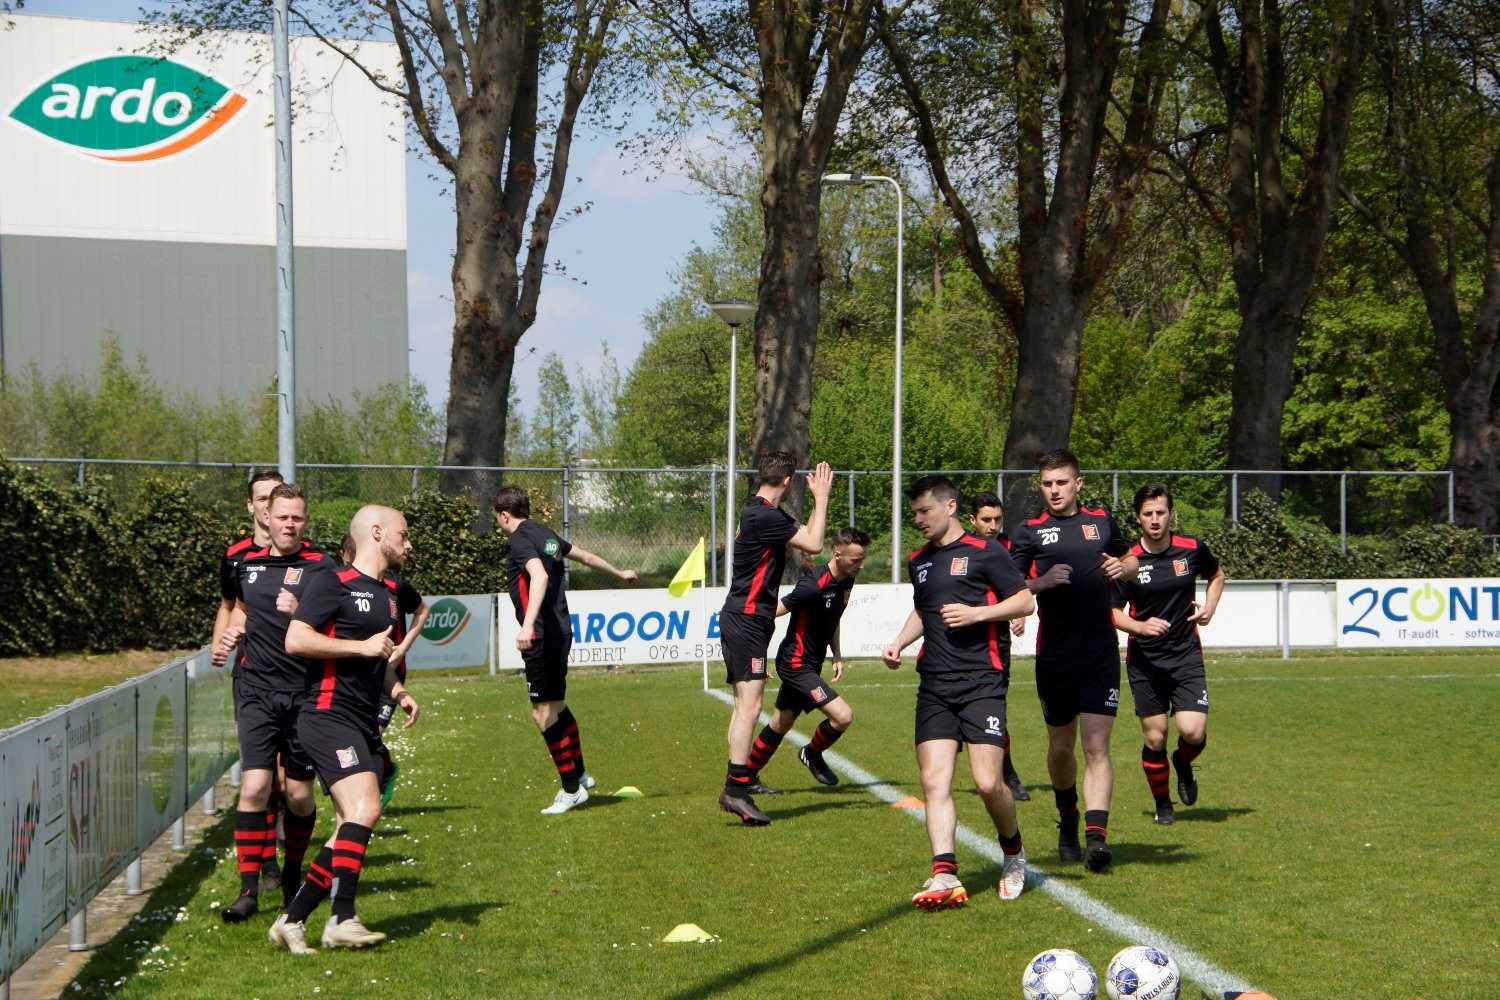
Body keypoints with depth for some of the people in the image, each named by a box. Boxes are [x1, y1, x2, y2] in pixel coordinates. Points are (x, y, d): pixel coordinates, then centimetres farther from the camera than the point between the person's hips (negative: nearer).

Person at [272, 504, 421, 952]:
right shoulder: (333, 583, -6)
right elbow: (295, 639, -15)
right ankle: (342, 920, -21)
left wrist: (399, 692, 14)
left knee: (353, 826, 4)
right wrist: (362, 646, -15)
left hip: (364, 725, 9)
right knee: (365, 809, -22)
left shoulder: (389, 592, 21)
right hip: (328, 716, -9)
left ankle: (292, 920, 9)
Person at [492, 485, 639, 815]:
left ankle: (572, 789, -2)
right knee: (556, 705, 22)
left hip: (542, 636, -9)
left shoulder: (521, 539, -12)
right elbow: (586, 556, 29)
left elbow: (539, 576, -31)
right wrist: (619, 573, 47)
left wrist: (528, 625, -41)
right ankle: (579, 774, 32)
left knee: (543, 712, -5)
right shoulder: (547, 534, 14)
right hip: (561, 630, 9)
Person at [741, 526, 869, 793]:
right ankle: (812, 754, 12)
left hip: (810, 665, 9)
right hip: (796, 664, -9)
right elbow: (774, 612, -21)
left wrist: (837, 655, 9)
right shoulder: (814, 585, -27)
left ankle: (748, 777, 34)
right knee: (843, 715, -16)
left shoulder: (846, 582, 2)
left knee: (781, 725, 19)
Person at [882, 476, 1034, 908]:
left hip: (981, 681, -6)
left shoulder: (984, 551, -1)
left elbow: (1025, 601, -3)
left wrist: (977, 613, -14)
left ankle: (1013, 852, 16)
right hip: (933, 687, 6)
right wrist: (899, 643, 16)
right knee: (934, 782, -8)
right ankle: (945, 876, -12)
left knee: (987, 782, -11)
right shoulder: (919, 562, 19)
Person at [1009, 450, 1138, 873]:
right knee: (1061, 746, 11)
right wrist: (1042, 582, -18)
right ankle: (1067, 822, 35)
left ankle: (1096, 834, -18)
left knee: (1096, 748, -10)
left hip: (1100, 652, 0)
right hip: (1054, 655, 0)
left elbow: (1131, 560, 26)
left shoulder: (1101, 521, 10)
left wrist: (1122, 567, 3)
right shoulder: (1030, 531, 4)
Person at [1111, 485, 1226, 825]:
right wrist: (1141, 626, -19)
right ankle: (1162, 805, 21)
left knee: (1193, 732, -13)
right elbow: (1113, 612, 0)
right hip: (1144, 659, -1)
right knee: (1154, 737, 0)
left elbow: (1216, 574, 20)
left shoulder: (1192, 549, -2)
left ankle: (1183, 763, 23)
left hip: (1186, 655, 1)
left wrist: (1209, 608, 3)